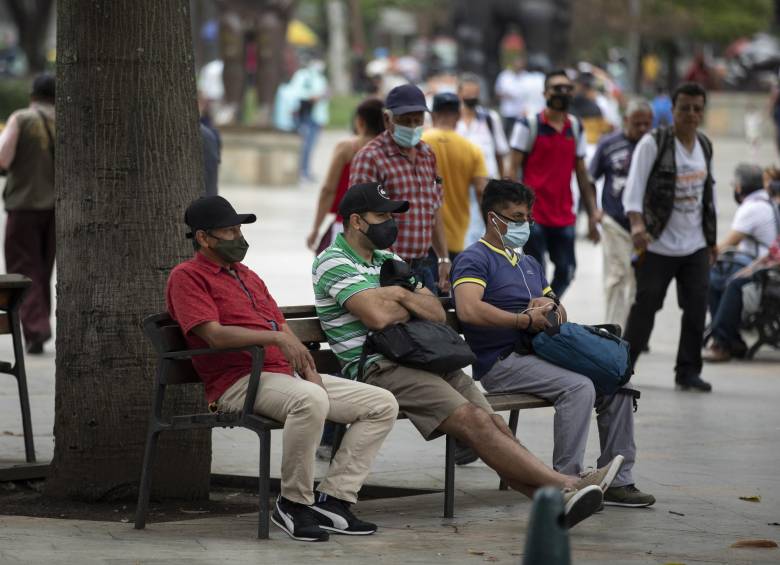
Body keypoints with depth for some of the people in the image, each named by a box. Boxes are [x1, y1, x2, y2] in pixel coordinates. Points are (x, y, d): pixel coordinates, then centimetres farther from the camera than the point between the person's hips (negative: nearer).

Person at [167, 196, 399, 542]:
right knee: (309, 400, -40)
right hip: (239, 382, -9)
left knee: (383, 404, -2)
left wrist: (308, 370, 3)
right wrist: (275, 337, -21)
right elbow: (215, 334, -15)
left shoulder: (248, 276, 27)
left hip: (287, 376, 9)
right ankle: (294, 505, -24)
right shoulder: (187, 277, -1)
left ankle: (333, 500, -9)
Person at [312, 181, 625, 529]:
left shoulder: (387, 260, 25)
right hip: (378, 367, -8)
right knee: (471, 419, -23)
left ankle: (555, 502, -26)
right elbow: (378, 316, -18)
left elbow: (437, 313, 16)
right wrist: (414, 305, 3)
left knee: (493, 423, -12)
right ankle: (563, 485, -29)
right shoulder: (334, 263, -2)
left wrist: (402, 295, -4)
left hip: (420, 358, 8)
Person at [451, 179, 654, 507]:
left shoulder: (529, 264, 27)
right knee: (579, 388, -29)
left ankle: (617, 481, -4)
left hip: (537, 354, 9)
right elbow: (469, 310, -22)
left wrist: (551, 308, 2)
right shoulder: (474, 260, -3)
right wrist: (526, 320, -17)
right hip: (500, 362, -9)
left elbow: (560, 314, 28)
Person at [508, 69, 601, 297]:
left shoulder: (575, 127, 12)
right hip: (534, 214, -5)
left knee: (566, 272, 4)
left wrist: (592, 211, 11)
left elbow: (581, 173, 16)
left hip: (564, 216, 5)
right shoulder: (528, 125, -3)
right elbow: (514, 169, -5)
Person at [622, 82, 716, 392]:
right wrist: (637, 224, -30)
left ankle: (688, 371, 10)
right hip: (659, 247, -5)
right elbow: (634, 186, -15)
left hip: (695, 247, 5)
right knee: (645, 306, -2)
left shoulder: (705, 146, 11)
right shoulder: (653, 143, -9)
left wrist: (712, 239, 18)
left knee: (696, 309, 1)